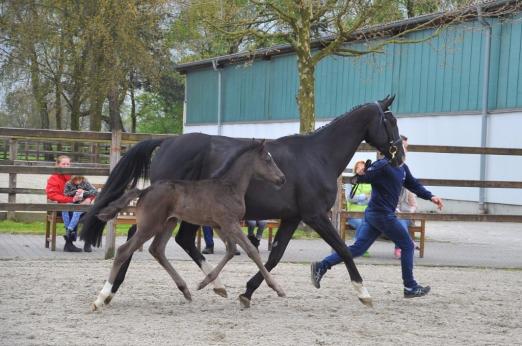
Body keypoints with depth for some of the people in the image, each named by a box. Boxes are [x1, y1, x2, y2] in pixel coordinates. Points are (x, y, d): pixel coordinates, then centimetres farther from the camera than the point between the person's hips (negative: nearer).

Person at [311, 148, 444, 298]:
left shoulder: (402, 168, 12)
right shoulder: (383, 166, -15)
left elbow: (413, 185, 23)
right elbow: (358, 178, -17)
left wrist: (431, 197, 15)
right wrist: (360, 174, -39)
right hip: (383, 215, -9)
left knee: (358, 248, 7)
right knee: (407, 246, 2)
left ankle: (321, 266, 5)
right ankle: (410, 287, 11)